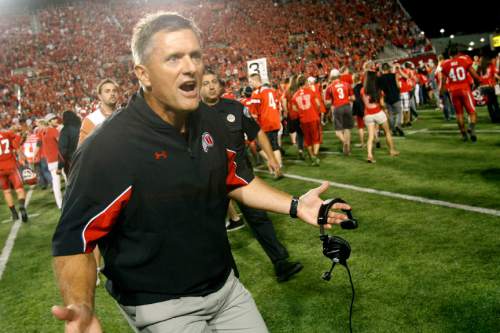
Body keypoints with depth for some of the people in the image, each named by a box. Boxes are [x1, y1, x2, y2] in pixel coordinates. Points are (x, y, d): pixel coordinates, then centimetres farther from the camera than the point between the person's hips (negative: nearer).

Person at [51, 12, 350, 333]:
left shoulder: (211, 123, -3)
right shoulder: (107, 148, -24)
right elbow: (74, 240, -20)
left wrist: (294, 205, 3)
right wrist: (81, 307, -38)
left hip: (226, 285, 6)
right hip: (162, 306, -5)